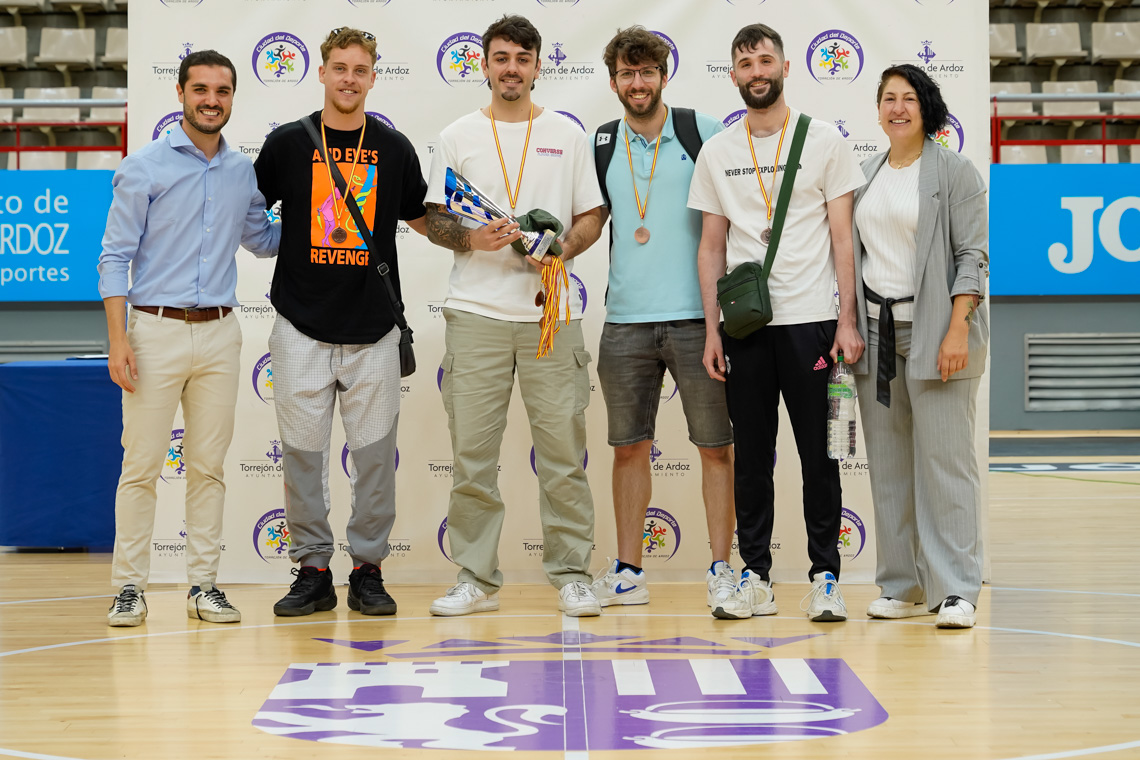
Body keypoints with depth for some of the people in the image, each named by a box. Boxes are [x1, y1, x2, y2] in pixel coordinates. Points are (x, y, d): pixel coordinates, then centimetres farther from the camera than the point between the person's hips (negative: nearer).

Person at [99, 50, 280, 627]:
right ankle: (130, 587, 5)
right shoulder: (144, 167, -2)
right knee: (141, 466, -2)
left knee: (208, 467, 7)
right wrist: (118, 338, -11)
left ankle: (204, 585, 13)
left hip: (219, 334, 4)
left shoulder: (242, 172, 11)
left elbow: (261, 239, 27)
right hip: (158, 329, -4)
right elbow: (115, 257, -4)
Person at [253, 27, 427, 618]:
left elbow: (421, 219, 16)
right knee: (303, 454, 3)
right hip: (303, 325, -1)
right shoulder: (287, 142, 3)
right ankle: (312, 570, 13)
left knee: (375, 454, 3)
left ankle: (367, 569, 14)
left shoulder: (394, 148, 6)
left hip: (372, 328, 1)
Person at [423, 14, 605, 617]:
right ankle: (476, 579, 9)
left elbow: (591, 217, 11)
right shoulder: (457, 137, 10)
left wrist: (562, 249, -9)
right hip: (475, 312, 0)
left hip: (550, 310, 0)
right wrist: (470, 238, -11)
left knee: (563, 450, 0)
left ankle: (571, 575, 9)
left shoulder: (567, 134, 11)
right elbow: (434, 221, 10)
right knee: (471, 452, 1)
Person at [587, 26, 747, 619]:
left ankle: (721, 571, 9)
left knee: (716, 446, 1)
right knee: (628, 447, 8)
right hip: (625, 320, 3)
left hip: (695, 316, -3)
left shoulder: (702, 132, 1)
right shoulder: (601, 145, 9)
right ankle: (627, 573, 16)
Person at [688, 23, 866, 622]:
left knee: (818, 451, 0)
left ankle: (825, 576, 7)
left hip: (809, 319, -2)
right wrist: (712, 331, 4)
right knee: (751, 453, 6)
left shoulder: (823, 140, 3)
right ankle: (755, 574, 13)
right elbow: (712, 246, 11)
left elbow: (842, 237, 1)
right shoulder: (717, 152, 10)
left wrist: (847, 322, -7)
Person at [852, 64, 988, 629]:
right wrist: (847, 328, 10)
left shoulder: (954, 172, -1)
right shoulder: (866, 175, 16)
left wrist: (957, 332, -16)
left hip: (933, 331, -5)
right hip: (876, 330, 6)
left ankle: (956, 592, -5)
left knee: (944, 458, -7)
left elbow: (972, 256, -7)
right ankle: (903, 587, 13)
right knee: (888, 465, 6)